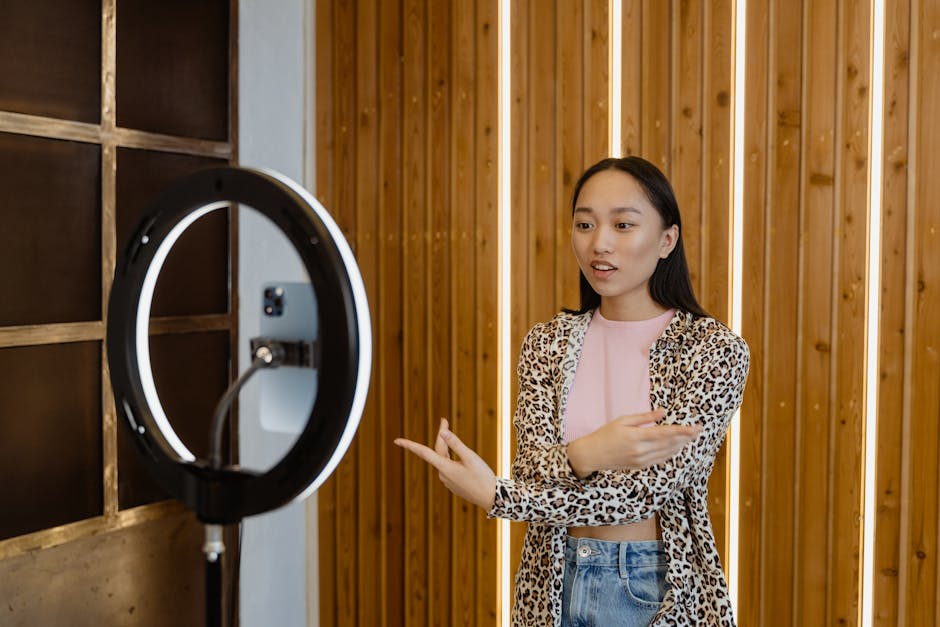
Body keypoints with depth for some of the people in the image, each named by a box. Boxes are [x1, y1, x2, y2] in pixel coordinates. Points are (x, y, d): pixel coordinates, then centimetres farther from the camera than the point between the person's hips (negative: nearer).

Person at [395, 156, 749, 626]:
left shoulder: (715, 350, -12)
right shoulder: (546, 343, -1)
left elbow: (650, 488, -19)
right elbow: (533, 472, -10)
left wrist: (494, 497, -25)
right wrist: (583, 455, -32)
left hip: (662, 588, -3)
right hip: (554, 584, 3)